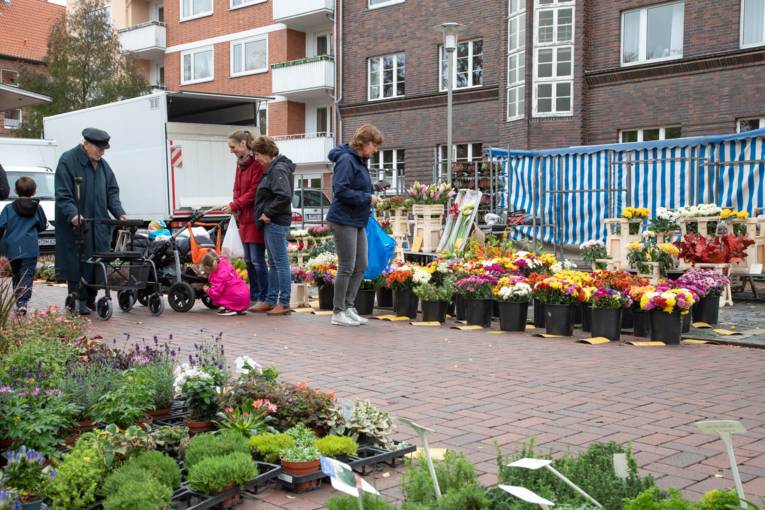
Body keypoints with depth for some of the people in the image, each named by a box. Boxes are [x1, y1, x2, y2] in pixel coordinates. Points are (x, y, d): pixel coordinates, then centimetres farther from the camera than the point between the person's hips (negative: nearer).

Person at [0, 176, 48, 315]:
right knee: (27, 276, -4)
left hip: (12, 248, 1)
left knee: (16, 276, 17)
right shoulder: (37, 208, 2)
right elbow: (43, 226, 13)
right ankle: (22, 302, -21)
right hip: (30, 249, -1)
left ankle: (18, 302, 20)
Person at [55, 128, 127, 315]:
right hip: (75, 227, -6)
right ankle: (78, 302, 1)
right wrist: (73, 214, -27)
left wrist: (119, 213, 1)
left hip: (99, 227, 7)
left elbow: (112, 192, 17)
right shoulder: (68, 161, -8)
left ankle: (90, 299, 18)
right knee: (77, 264, -5)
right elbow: (62, 195, -13)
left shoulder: (103, 165, 14)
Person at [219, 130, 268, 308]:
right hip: (244, 218, 9)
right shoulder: (240, 163, 15)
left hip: (255, 219, -9)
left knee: (257, 260, -6)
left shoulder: (257, 164, -14)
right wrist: (236, 208, 1)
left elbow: (254, 192, -17)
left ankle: (264, 298, 1)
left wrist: (234, 205, -14)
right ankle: (254, 296, 21)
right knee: (248, 260, 13)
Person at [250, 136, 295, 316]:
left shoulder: (278, 170, -15)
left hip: (276, 223, -11)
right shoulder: (272, 169, 15)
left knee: (281, 262, -5)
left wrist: (268, 213, -18)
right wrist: (265, 214, 12)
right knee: (273, 263, 15)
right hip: (271, 222, 11)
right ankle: (271, 301, 23)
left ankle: (284, 303, 1)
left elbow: (285, 196, -26)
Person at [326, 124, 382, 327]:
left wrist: (370, 198, 6)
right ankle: (338, 312, 7)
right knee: (347, 268, -3)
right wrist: (367, 198, -16)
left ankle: (349, 307, 19)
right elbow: (341, 190, -23)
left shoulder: (360, 162, 15)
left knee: (361, 266, 11)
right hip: (344, 220, -10)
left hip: (358, 222, 10)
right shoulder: (346, 160, -15)